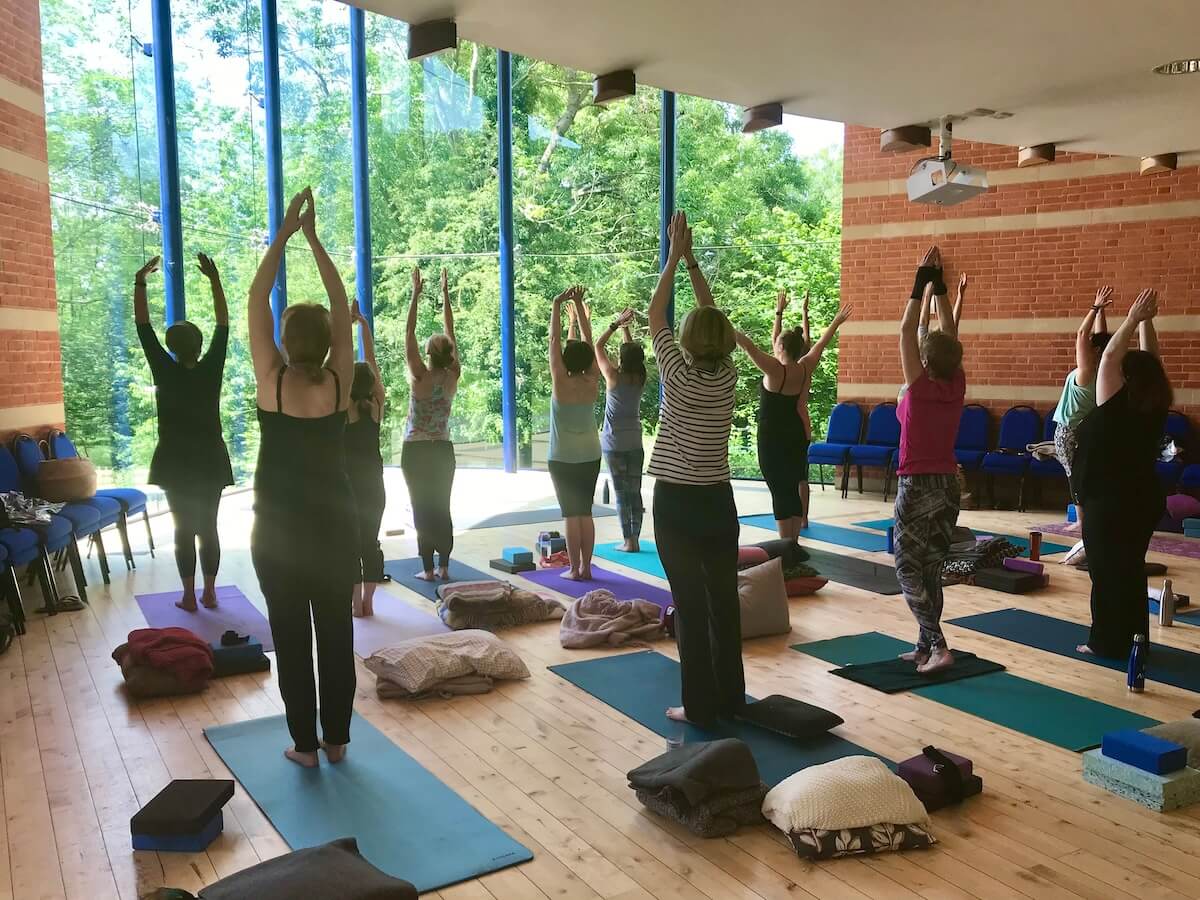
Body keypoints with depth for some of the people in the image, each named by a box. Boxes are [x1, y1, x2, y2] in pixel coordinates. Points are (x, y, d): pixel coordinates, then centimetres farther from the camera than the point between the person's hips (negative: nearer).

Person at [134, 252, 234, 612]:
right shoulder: (211, 370, -6)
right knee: (208, 526, 7)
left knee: (183, 528, 4)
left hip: (177, 462, -2)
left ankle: (189, 596, 6)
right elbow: (224, 325, -1)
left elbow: (143, 327, -6)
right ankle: (209, 593, 12)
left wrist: (140, 281, -4)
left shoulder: (165, 372, -9)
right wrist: (215, 279, 0)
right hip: (210, 460, 2)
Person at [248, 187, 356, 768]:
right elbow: (342, 308, 0)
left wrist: (284, 234, -1)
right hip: (334, 524, 2)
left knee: (290, 634, 7)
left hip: (278, 528, -2)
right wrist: (314, 238, 2)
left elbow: (256, 299, -5)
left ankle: (305, 744, 14)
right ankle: (336, 739, 18)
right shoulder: (339, 383, -8)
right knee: (336, 630, 10)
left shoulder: (272, 380, -12)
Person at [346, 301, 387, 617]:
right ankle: (368, 601, 11)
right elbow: (372, 360, 2)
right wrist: (364, 325, 5)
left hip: (347, 482, -3)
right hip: (373, 482, 3)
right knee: (371, 541, 8)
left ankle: (356, 603, 4)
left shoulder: (344, 407, -11)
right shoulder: (377, 405, -3)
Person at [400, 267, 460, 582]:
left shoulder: (420, 377, -13)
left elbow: (409, 334, -10)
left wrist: (416, 295, -7)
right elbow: (451, 333, 4)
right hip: (443, 450, 4)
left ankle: (428, 569, 2)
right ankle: (444, 567, 11)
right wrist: (445, 294, 9)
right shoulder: (453, 377, -3)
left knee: (422, 509, 1)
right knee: (443, 508, 9)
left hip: (416, 451, -4)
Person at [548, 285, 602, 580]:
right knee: (585, 512, 8)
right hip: (591, 456, 4)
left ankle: (574, 569, 1)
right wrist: (578, 304, 5)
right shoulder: (593, 383, -3)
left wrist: (557, 304, -8)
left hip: (562, 458, -4)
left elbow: (554, 340, -12)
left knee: (571, 514, -1)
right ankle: (585, 567, 11)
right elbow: (588, 340, 2)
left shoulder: (561, 383, -13)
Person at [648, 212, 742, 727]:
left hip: (676, 503, -4)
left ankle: (700, 707, 6)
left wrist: (674, 258, 6)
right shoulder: (727, 375, -1)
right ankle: (729, 699, 20)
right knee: (724, 600, 10)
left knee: (690, 605, 0)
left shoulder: (679, 375, -12)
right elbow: (713, 317, 11)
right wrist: (692, 261, 14)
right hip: (718, 501, 5)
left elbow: (655, 316, -1)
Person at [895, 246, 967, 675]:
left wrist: (922, 282, -5)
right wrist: (939, 284, 10)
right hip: (948, 486, 6)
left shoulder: (920, 387, -13)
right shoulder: (957, 387, 0)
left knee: (908, 569, 1)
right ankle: (925, 647, 18)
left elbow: (907, 330, -10)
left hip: (917, 487, -6)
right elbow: (950, 333, 8)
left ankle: (937, 647, -9)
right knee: (931, 569, 13)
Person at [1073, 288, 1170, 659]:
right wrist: (1146, 321, 9)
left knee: (1107, 573, 0)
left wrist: (1133, 319, -11)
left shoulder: (1115, 406, -17)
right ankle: (1133, 640, 22)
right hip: (1145, 498, 8)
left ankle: (1109, 643, 6)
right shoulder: (1156, 407, 2)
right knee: (1131, 570, 15)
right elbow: (1149, 362, 10)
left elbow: (1109, 357, -17)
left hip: (1110, 503, -7)